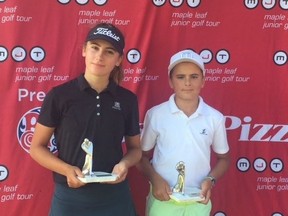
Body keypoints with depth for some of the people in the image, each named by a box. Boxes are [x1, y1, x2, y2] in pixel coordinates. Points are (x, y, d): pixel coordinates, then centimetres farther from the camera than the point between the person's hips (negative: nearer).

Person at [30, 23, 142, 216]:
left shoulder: (127, 99, 0)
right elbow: (37, 147, -1)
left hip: (115, 197, 2)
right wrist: (67, 170, -17)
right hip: (70, 197, -2)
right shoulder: (60, 95, -7)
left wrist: (125, 164, -11)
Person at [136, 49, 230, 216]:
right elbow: (142, 155, 4)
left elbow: (223, 158, 10)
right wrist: (154, 179, -12)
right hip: (162, 201, -1)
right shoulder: (155, 114, -6)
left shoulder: (215, 118, -2)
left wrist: (211, 180, -6)